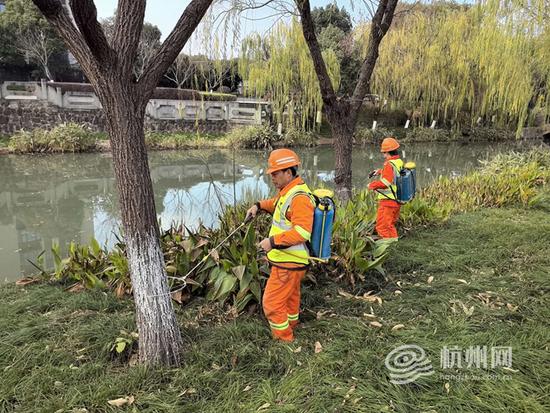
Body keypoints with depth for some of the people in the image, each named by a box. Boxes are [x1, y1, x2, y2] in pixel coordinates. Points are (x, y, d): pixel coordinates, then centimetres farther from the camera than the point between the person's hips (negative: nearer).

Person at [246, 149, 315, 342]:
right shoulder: (288, 191, 8)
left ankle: (284, 341, 18)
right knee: (289, 297, 28)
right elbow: (276, 203, 30)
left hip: (288, 264, -10)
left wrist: (273, 241, -32)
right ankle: (290, 328, 50)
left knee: (272, 304, 1)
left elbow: (302, 232, -33)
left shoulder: (299, 197, -24)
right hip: (291, 261, 10)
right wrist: (259, 205, 13)